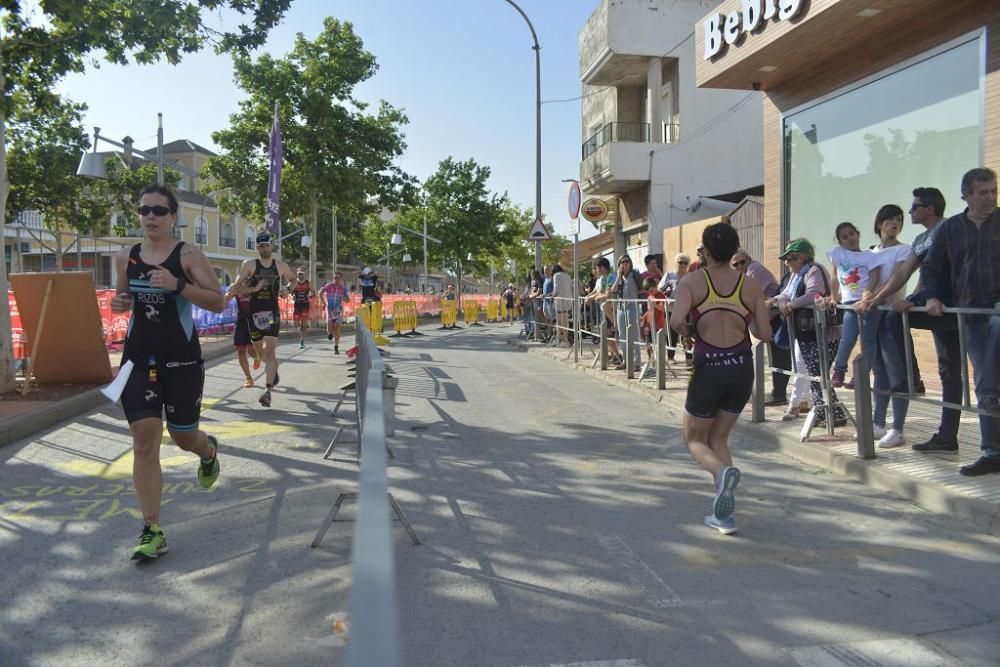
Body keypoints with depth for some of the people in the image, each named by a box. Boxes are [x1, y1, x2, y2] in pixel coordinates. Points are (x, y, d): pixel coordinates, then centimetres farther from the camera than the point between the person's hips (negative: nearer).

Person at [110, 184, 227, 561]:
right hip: (138, 356, 3)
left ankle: (208, 451, 50)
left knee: (183, 436, 10)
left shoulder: (188, 256, -7)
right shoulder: (125, 258, 6)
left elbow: (219, 304, -12)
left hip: (181, 357, -3)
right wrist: (119, 304, -2)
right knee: (144, 440, -6)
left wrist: (178, 285, -25)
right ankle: (152, 531, 1)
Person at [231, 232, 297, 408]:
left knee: (269, 350, -12)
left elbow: (293, 279, 25)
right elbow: (235, 287, -4)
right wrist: (254, 288, -16)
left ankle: (268, 390, -14)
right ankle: (273, 369, 45)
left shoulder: (280, 265, 6)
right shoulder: (249, 265, 0)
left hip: (272, 312, -1)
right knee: (260, 350, 14)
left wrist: (286, 291, 6)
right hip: (254, 312, 1)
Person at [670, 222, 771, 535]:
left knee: (695, 439, 15)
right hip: (742, 369, 4)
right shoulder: (750, 285, 4)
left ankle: (723, 472, -19)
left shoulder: (693, 281, -5)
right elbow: (764, 333, 1)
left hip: (709, 369, -3)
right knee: (718, 437, 20)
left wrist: (686, 332, 1)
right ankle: (723, 514, 14)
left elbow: (676, 321, -21)